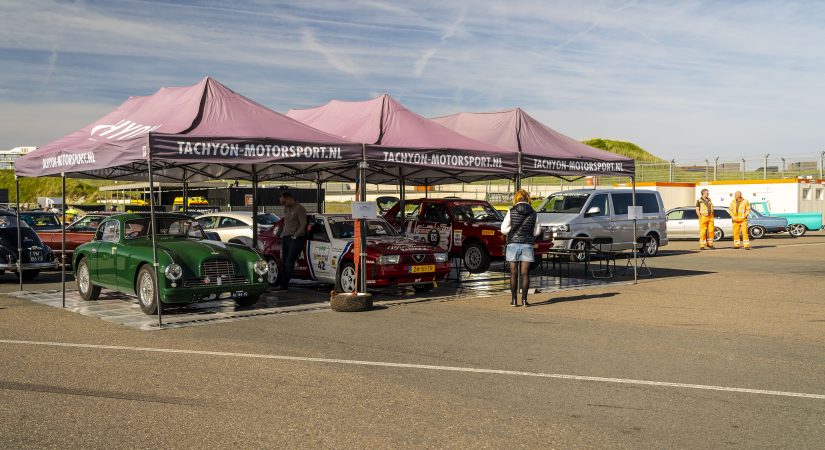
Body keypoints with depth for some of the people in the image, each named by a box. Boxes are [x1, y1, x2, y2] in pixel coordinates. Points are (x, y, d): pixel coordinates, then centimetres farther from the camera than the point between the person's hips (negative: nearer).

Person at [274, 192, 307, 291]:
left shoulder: (299, 208, -8)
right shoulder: (286, 209, 18)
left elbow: (303, 224, -13)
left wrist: (295, 236, -15)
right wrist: (283, 234, 16)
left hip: (295, 239, -9)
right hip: (285, 238, 9)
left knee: (289, 264, -10)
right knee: (283, 263, 8)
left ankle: (285, 285, -9)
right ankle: (283, 284, 12)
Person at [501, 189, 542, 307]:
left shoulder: (511, 212, -4)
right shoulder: (533, 213, 1)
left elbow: (504, 229, -5)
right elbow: (537, 231, 6)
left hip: (513, 244, -1)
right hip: (527, 245, 1)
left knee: (513, 274, 4)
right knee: (525, 273, 3)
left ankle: (514, 300, 4)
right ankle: (524, 299, 0)